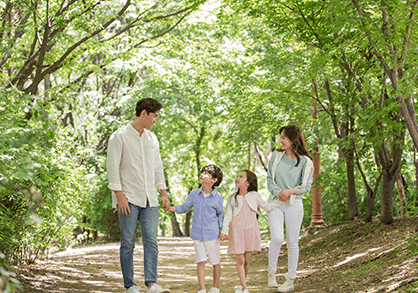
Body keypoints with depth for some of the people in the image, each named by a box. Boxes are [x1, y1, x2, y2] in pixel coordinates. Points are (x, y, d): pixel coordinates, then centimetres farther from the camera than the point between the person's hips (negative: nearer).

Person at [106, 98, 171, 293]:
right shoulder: (119, 137, -4)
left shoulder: (152, 139, 15)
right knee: (128, 242, -1)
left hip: (149, 199, 5)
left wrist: (163, 193, 15)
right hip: (128, 198, -5)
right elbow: (112, 167, -8)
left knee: (151, 240, -5)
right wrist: (120, 195, -14)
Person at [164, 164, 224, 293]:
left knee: (215, 262, 7)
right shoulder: (194, 194, 4)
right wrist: (170, 208, 3)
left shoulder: (218, 197, -1)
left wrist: (221, 231, 6)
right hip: (198, 234, 1)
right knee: (201, 262, -3)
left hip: (213, 234, -1)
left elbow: (220, 215, 11)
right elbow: (184, 208, 16)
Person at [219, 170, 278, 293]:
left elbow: (267, 207, 12)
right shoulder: (232, 198, 2)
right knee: (240, 260, -4)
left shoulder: (254, 196, 3)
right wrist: (224, 231, -11)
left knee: (246, 259, 7)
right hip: (237, 231, -1)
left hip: (250, 231, 1)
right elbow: (228, 216, 0)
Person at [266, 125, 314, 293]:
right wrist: (277, 192, -13)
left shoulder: (305, 162, -2)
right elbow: (269, 179, 6)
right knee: (277, 238, -17)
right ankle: (271, 272, 4)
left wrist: (290, 191, -18)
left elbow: (306, 186, -1)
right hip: (275, 203, 1)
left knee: (292, 242, 3)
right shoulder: (276, 156, 5)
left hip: (294, 205, -1)